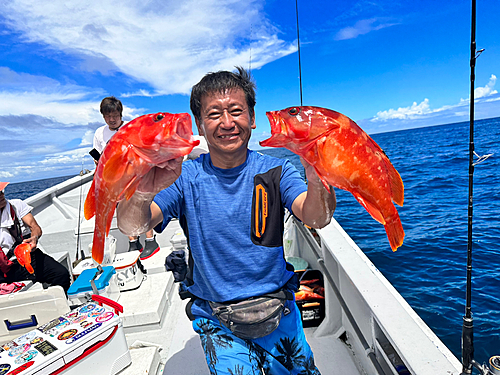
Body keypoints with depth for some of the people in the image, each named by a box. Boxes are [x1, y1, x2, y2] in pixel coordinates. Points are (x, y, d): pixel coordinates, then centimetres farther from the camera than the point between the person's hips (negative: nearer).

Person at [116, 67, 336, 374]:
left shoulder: (275, 170, -9)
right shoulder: (185, 177, -10)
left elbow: (316, 219, -23)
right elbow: (131, 226, -21)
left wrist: (317, 179, -45)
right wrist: (142, 193, -44)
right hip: (217, 322, -1)